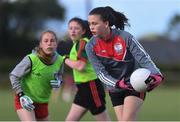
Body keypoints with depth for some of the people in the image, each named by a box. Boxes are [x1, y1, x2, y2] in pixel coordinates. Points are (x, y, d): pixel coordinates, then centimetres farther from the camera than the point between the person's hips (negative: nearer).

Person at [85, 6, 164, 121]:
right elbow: (101, 73, -13)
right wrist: (118, 84, -31)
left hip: (135, 86, -3)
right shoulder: (91, 47, -10)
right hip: (115, 90, 3)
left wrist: (156, 74, -34)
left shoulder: (125, 37, -17)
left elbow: (144, 58, -16)